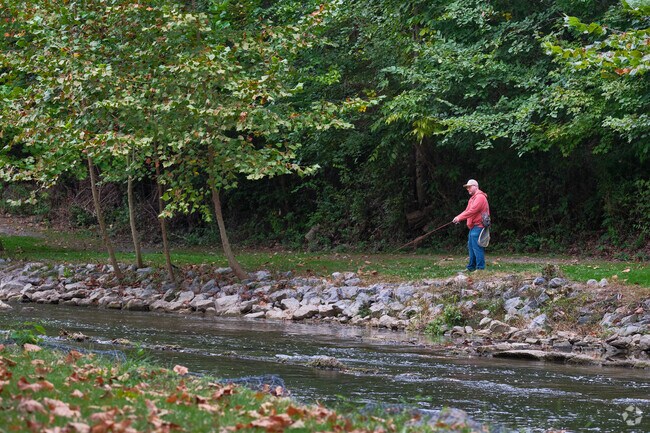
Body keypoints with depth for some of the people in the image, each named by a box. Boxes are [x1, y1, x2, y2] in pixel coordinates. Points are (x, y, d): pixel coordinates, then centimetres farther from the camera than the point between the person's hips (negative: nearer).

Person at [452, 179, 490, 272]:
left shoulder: (480, 197, -13)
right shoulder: (473, 198, 22)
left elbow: (472, 211, -21)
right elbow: (467, 211, 18)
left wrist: (460, 218, -19)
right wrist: (458, 217, 1)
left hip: (478, 227, -11)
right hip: (473, 227, 11)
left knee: (477, 248, -11)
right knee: (471, 247, 14)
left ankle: (480, 268, -10)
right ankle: (471, 267, 20)